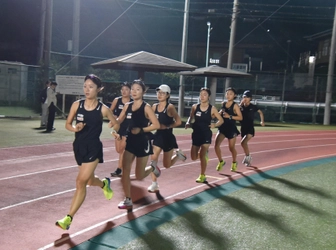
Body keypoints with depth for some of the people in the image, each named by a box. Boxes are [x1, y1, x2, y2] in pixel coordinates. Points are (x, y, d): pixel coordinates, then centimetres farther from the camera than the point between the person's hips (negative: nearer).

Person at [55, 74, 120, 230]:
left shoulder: (103, 109, -9)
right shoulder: (76, 105, -3)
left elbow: (116, 124, 7)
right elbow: (67, 124, 5)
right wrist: (74, 128, -13)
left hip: (93, 148, -4)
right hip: (79, 146, 4)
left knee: (81, 182, -10)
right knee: (90, 181, 20)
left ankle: (68, 218, -1)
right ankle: (104, 184, 55)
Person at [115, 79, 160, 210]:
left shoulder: (146, 107, -11)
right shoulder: (127, 106, 4)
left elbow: (156, 125, -14)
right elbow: (119, 120, 12)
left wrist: (141, 130, -22)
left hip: (143, 142, -4)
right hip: (130, 141, 5)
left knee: (139, 175, 4)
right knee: (125, 171, -4)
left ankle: (153, 168, 37)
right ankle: (128, 200, 8)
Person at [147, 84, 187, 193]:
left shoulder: (170, 107, -13)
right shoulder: (154, 106, 3)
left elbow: (178, 122, -16)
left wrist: (166, 127, -18)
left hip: (168, 137, -4)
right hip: (158, 136, 4)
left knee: (167, 165, 8)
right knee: (153, 159, -9)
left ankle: (178, 154, 38)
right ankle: (154, 185, 2)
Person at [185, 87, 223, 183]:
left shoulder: (212, 108, -8)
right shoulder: (195, 107, -3)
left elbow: (221, 120, 0)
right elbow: (191, 117, 10)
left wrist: (215, 125, -19)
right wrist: (188, 123, -11)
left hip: (206, 134, -3)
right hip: (196, 134, 3)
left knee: (202, 156, -9)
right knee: (194, 157, 5)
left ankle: (202, 176, 9)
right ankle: (204, 154, 39)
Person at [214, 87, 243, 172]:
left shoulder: (235, 105, -9)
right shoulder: (223, 103, 6)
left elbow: (240, 117, -15)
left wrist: (230, 116, -24)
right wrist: (220, 113, 0)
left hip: (231, 128, -4)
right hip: (222, 127, 4)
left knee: (231, 148, 9)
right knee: (216, 145, -11)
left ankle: (234, 163, 35)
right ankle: (221, 162, 10)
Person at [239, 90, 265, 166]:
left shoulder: (253, 107, -4)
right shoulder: (241, 106, -1)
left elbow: (260, 112, 14)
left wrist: (262, 121, 8)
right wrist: (240, 104, -20)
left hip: (250, 129, -4)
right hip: (243, 128, 4)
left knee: (243, 142, -22)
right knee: (244, 144, 14)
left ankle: (247, 156, -1)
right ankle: (248, 158, 36)